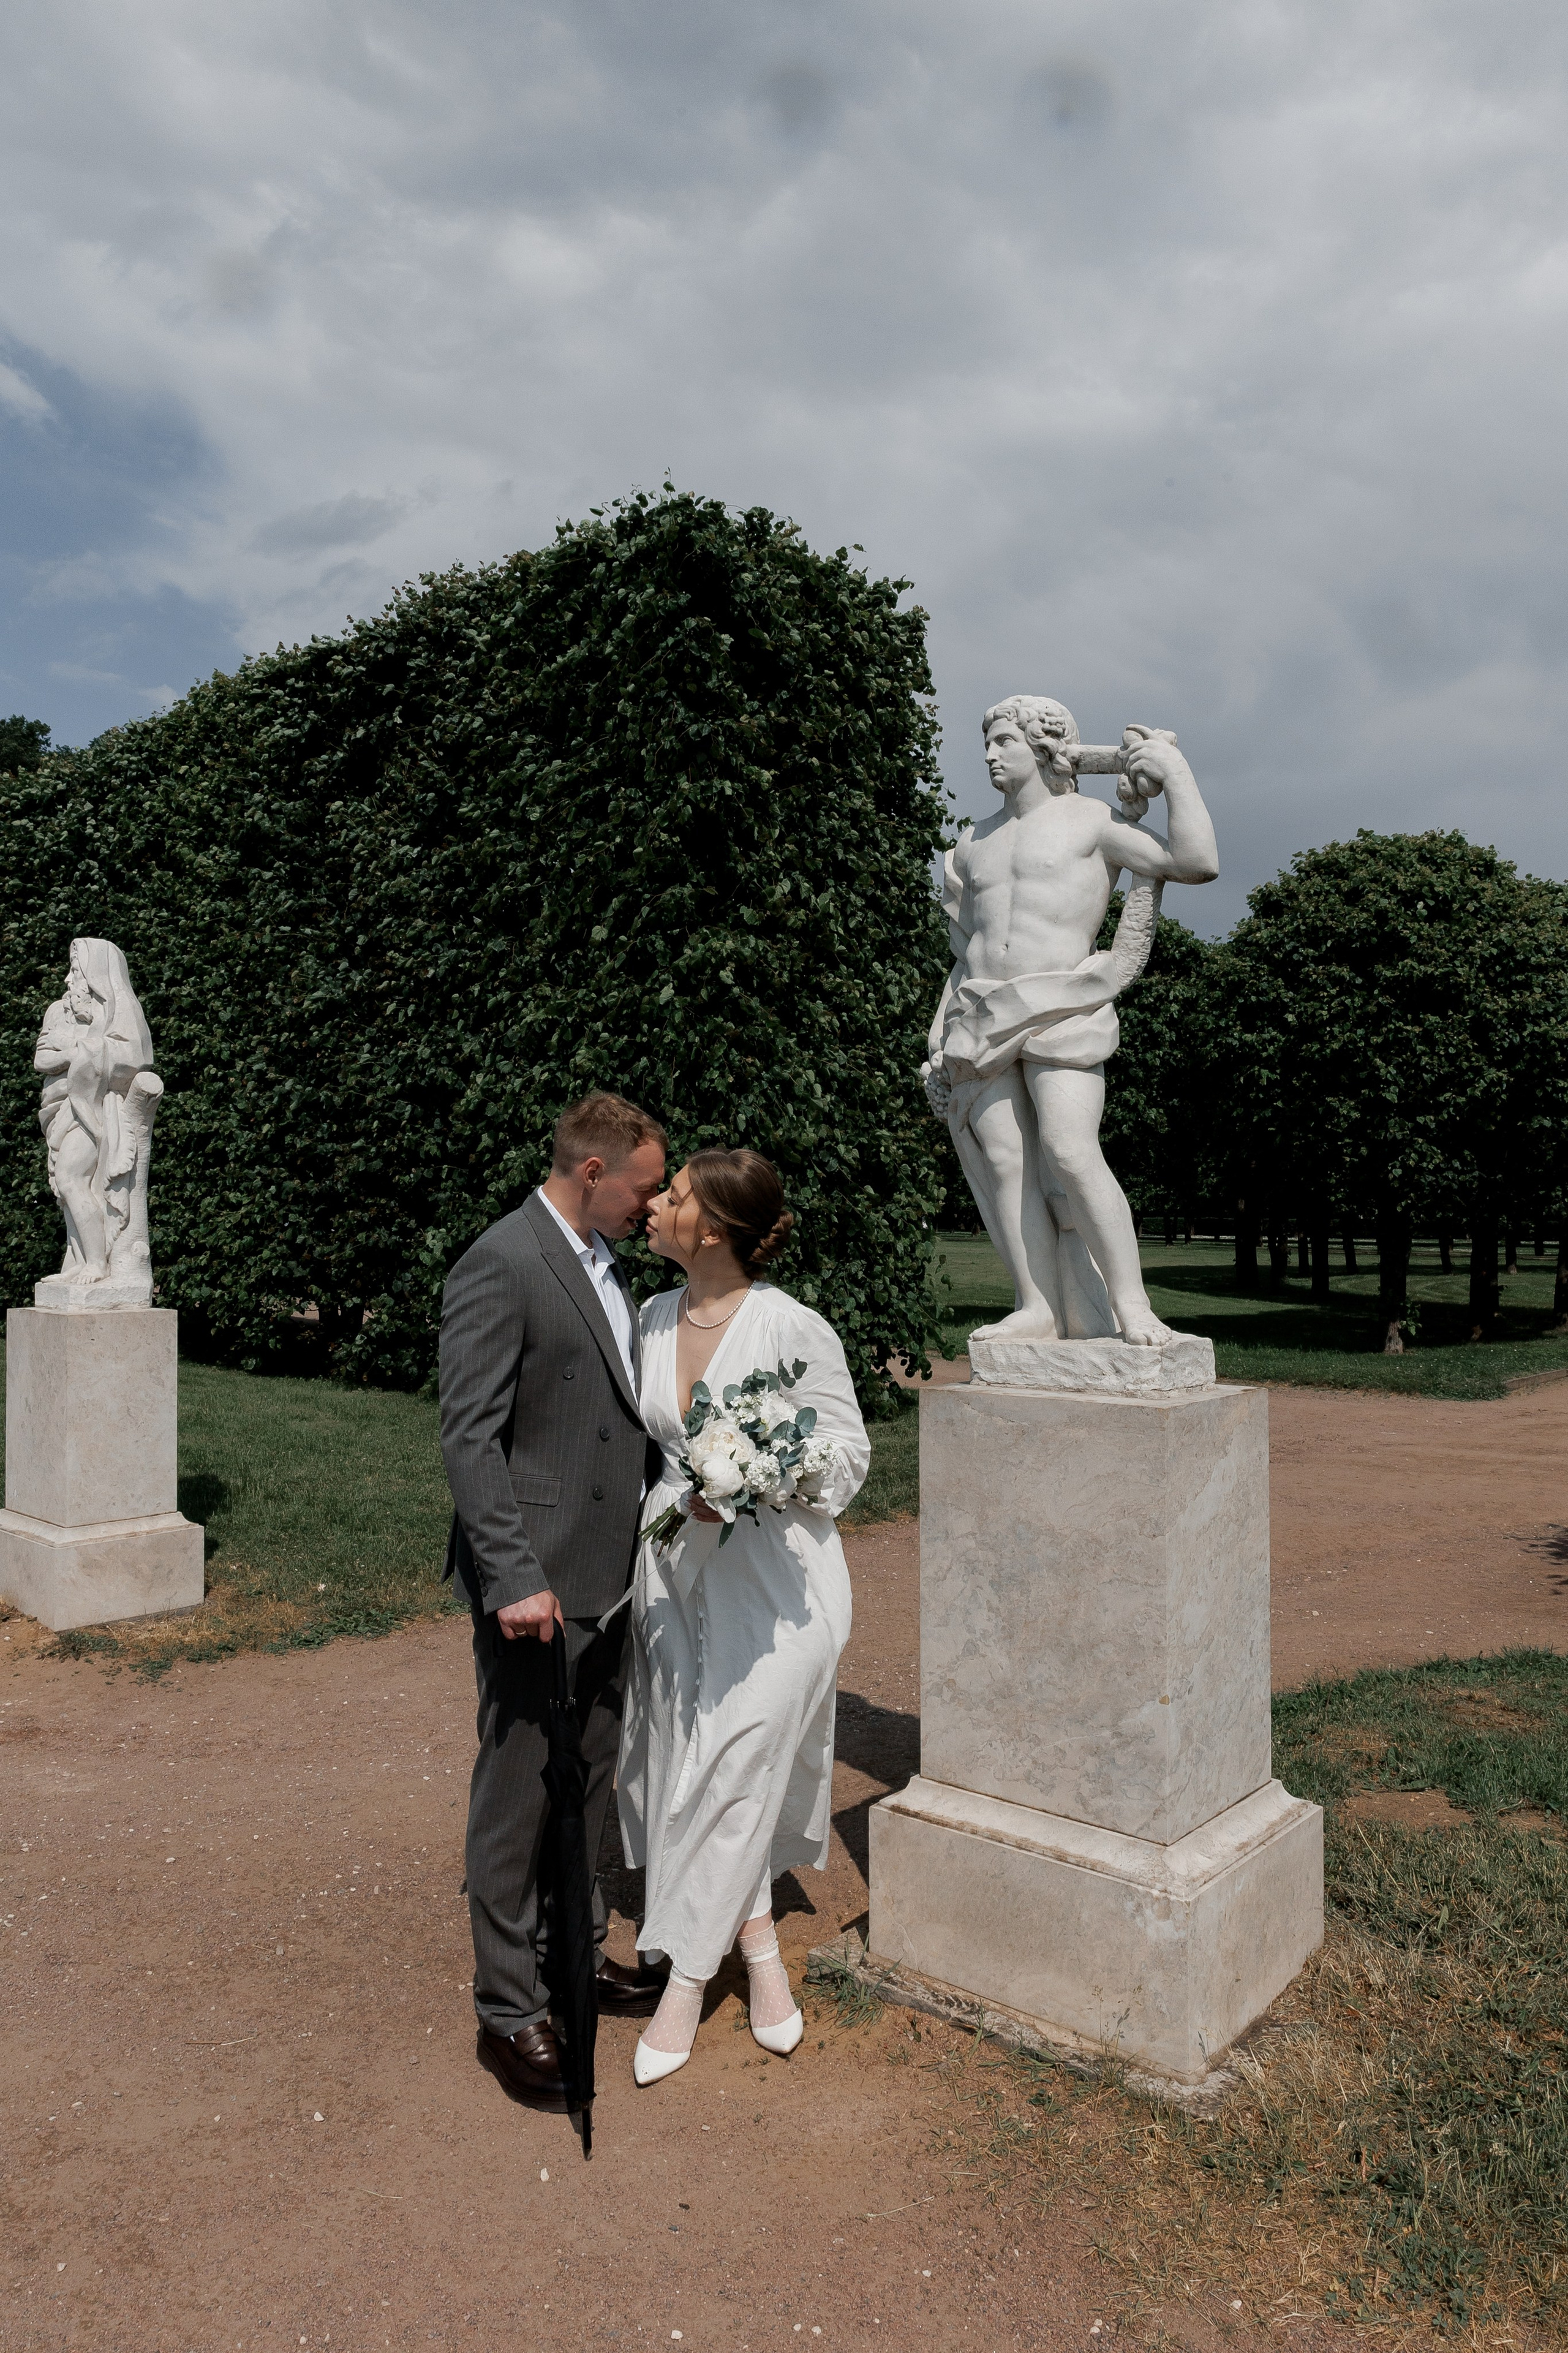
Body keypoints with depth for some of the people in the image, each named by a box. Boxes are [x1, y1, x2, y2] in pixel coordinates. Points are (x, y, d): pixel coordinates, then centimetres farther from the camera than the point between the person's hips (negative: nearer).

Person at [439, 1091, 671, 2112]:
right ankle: (510, 2010, 21)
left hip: (608, 1576, 9)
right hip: (536, 1584, -9)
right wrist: (515, 1578, -24)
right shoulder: (500, 1267, -17)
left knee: (590, 1781, 21)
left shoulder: (605, 1261, 11)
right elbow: (469, 1439, -20)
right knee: (518, 1798, 5)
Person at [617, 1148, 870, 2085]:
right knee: (694, 1771, 10)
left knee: (730, 1772, -3)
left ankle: (687, 1979, 13)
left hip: (774, 1576, -6)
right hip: (676, 1564, 6)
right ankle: (762, 1956, 28)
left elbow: (847, 1450, -9)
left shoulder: (794, 1329, -16)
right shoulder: (656, 1318, 4)